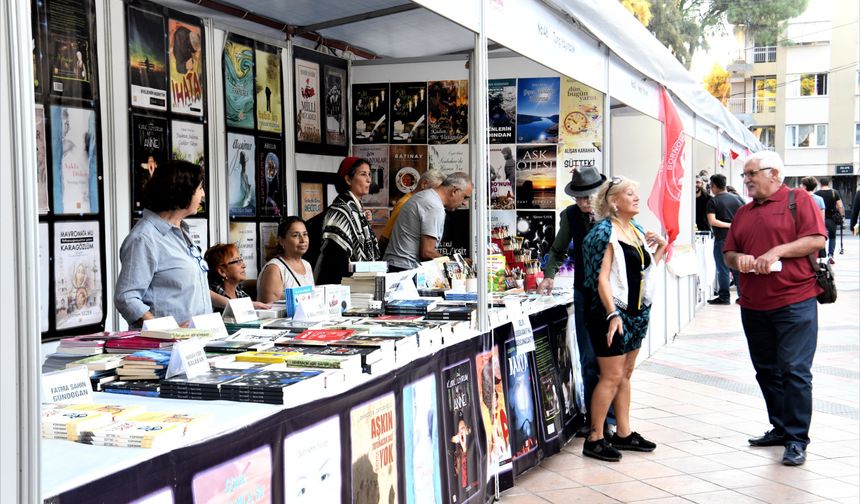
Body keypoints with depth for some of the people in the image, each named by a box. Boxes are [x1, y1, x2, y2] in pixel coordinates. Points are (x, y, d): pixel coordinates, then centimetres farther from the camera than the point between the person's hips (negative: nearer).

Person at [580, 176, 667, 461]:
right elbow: (602, 278, -18)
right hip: (613, 313, -8)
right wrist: (612, 314, -25)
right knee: (612, 376, -6)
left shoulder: (637, 231, 13)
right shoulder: (605, 232, -12)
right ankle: (594, 439, 2)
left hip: (638, 311, 8)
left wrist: (661, 248, 9)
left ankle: (623, 433, 23)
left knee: (626, 374, 14)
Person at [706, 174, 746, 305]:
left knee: (723, 269, 1)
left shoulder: (713, 201, -6)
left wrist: (729, 225, -13)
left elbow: (712, 221, -17)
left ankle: (724, 297, 4)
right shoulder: (737, 198, 7)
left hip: (722, 239, -5)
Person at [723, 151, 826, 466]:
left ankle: (797, 440, 1)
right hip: (753, 306, 7)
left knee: (794, 371, -6)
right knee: (766, 371, 12)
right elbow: (729, 253, 18)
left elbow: (817, 239, -12)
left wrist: (778, 251, -19)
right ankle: (780, 429, 25)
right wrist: (737, 259, -5)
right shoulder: (743, 213, 17)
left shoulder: (799, 200, -2)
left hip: (794, 302, -7)